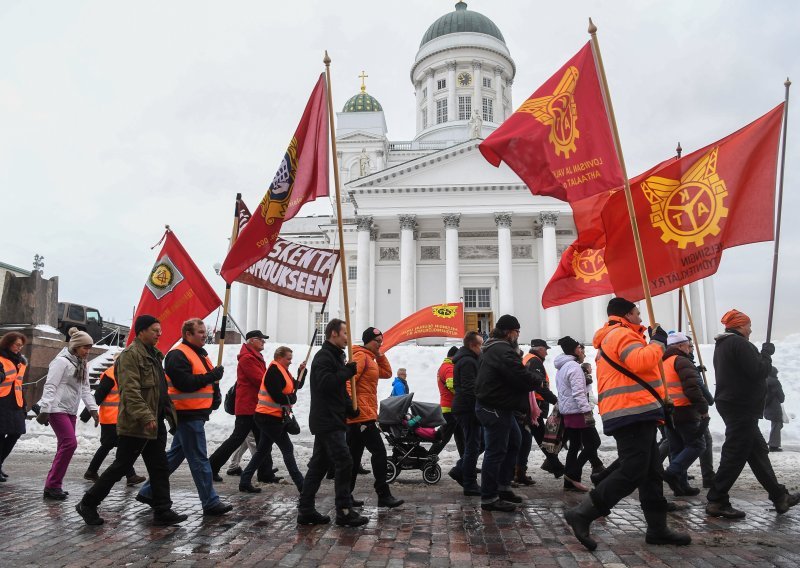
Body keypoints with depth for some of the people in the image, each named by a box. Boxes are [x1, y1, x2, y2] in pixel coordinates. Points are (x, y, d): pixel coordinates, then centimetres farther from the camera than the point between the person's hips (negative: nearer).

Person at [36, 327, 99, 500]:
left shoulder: (81, 365, 15)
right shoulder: (62, 361, -12)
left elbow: (85, 389, 17)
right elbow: (50, 386, -17)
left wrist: (93, 408, 9)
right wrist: (45, 410, -22)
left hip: (70, 411, 9)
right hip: (58, 409, -9)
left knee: (65, 446, 8)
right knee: (70, 443, -15)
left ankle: (53, 485, 15)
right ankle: (52, 485, -7)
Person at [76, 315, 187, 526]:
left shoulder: (153, 355, 17)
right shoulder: (131, 354, -14)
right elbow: (130, 390, -23)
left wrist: (168, 413, 20)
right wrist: (145, 416, -29)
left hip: (155, 424, 9)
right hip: (135, 425, -9)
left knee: (160, 468, 8)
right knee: (121, 467, 2)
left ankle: (162, 511, 14)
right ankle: (88, 504, 20)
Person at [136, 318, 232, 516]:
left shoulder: (200, 354, 18)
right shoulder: (178, 355, -14)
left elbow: (204, 379, 25)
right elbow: (185, 383, -24)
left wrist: (215, 392, 6)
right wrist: (212, 377, -20)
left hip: (195, 414, 10)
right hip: (187, 415, -10)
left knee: (175, 455, 18)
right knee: (199, 459, -4)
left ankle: (148, 492, 29)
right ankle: (210, 503, 3)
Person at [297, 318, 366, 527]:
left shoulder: (334, 356, 20)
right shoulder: (324, 356, -12)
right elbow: (324, 383, -27)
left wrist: (350, 408, 11)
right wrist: (348, 371, -21)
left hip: (328, 421, 10)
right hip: (328, 421, -10)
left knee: (319, 465, 12)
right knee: (344, 463, -9)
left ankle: (306, 510, 18)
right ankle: (344, 512, -3)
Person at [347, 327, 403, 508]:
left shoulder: (370, 359, 20)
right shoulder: (361, 356, -10)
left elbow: (387, 373, 23)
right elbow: (348, 380, -21)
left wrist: (380, 355, 15)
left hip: (358, 417, 10)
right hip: (362, 415, -10)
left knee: (354, 456, 12)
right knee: (379, 452, -7)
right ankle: (384, 495, -3)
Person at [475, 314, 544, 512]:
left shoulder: (493, 349, 17)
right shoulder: (503, 351, -20)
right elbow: (521, 377, -23)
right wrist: (540, 379, -5)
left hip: (500, 408, 11)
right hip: (495, 409, -11)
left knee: (513, 442, 21)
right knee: (496, 451, -5)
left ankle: (503, 486, 29)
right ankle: (489, 498, 4)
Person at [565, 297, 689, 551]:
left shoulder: (612, 338, 27)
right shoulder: (623, 334, -7)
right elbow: (639, 361, -24)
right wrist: (658, 342, -10)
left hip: (634, 414, 11)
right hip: (633, 413, -11)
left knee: (651, 473, 14)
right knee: (631, 472, -14)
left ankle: (657, 528, 20)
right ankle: (581, 514, -13)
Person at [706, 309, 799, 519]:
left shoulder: (722, 345, 16)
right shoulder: (739, 343, -16)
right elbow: (759, 371, -20)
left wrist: (762, 354, 10)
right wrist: (767, 353, -4)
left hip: (732, 405, 10)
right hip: (742, 407, -10)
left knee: (758, 450, 16)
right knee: (735, 455, -5)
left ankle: (779, 496, 27)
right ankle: (716, 501, -1)